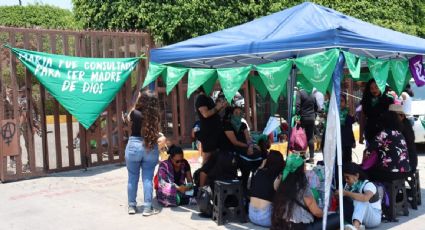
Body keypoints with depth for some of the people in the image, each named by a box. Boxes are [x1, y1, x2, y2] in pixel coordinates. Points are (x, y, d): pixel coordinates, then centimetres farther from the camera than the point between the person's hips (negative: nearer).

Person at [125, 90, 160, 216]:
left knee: (132, 178, 11)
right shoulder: (155, 116, -5)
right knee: (148, 179, 6)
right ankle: (148, 208, 7)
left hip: (134, 146, -1)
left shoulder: (135, 113, -9)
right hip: (151, 148, 1)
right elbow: (157, 132, 2)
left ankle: (131, 206, 19)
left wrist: (137, 100, 16)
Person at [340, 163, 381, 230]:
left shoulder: (368, 185, -18)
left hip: (374, 217, -6)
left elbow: (365, 198, -42)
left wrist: (346, 193, -42)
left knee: (360, 200, -35)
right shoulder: (349, 185, 2)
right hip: (358, 217, 6)